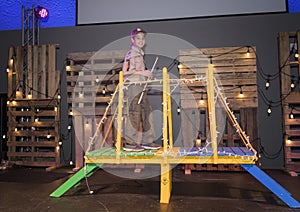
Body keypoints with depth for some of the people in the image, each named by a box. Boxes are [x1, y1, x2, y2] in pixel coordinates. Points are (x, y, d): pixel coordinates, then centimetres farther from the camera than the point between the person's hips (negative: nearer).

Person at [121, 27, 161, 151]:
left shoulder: (139, 53, 20)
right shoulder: (131, 53, -6)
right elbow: (124, 71, -16)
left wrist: (146, 75, 12)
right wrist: (142, 72, -16)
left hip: (140, 86, 9)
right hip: (133, 86, -9)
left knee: (147, 112, 7)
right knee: (134, 113, -8)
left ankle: (147, 141, 14)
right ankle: (129, 143, 1)